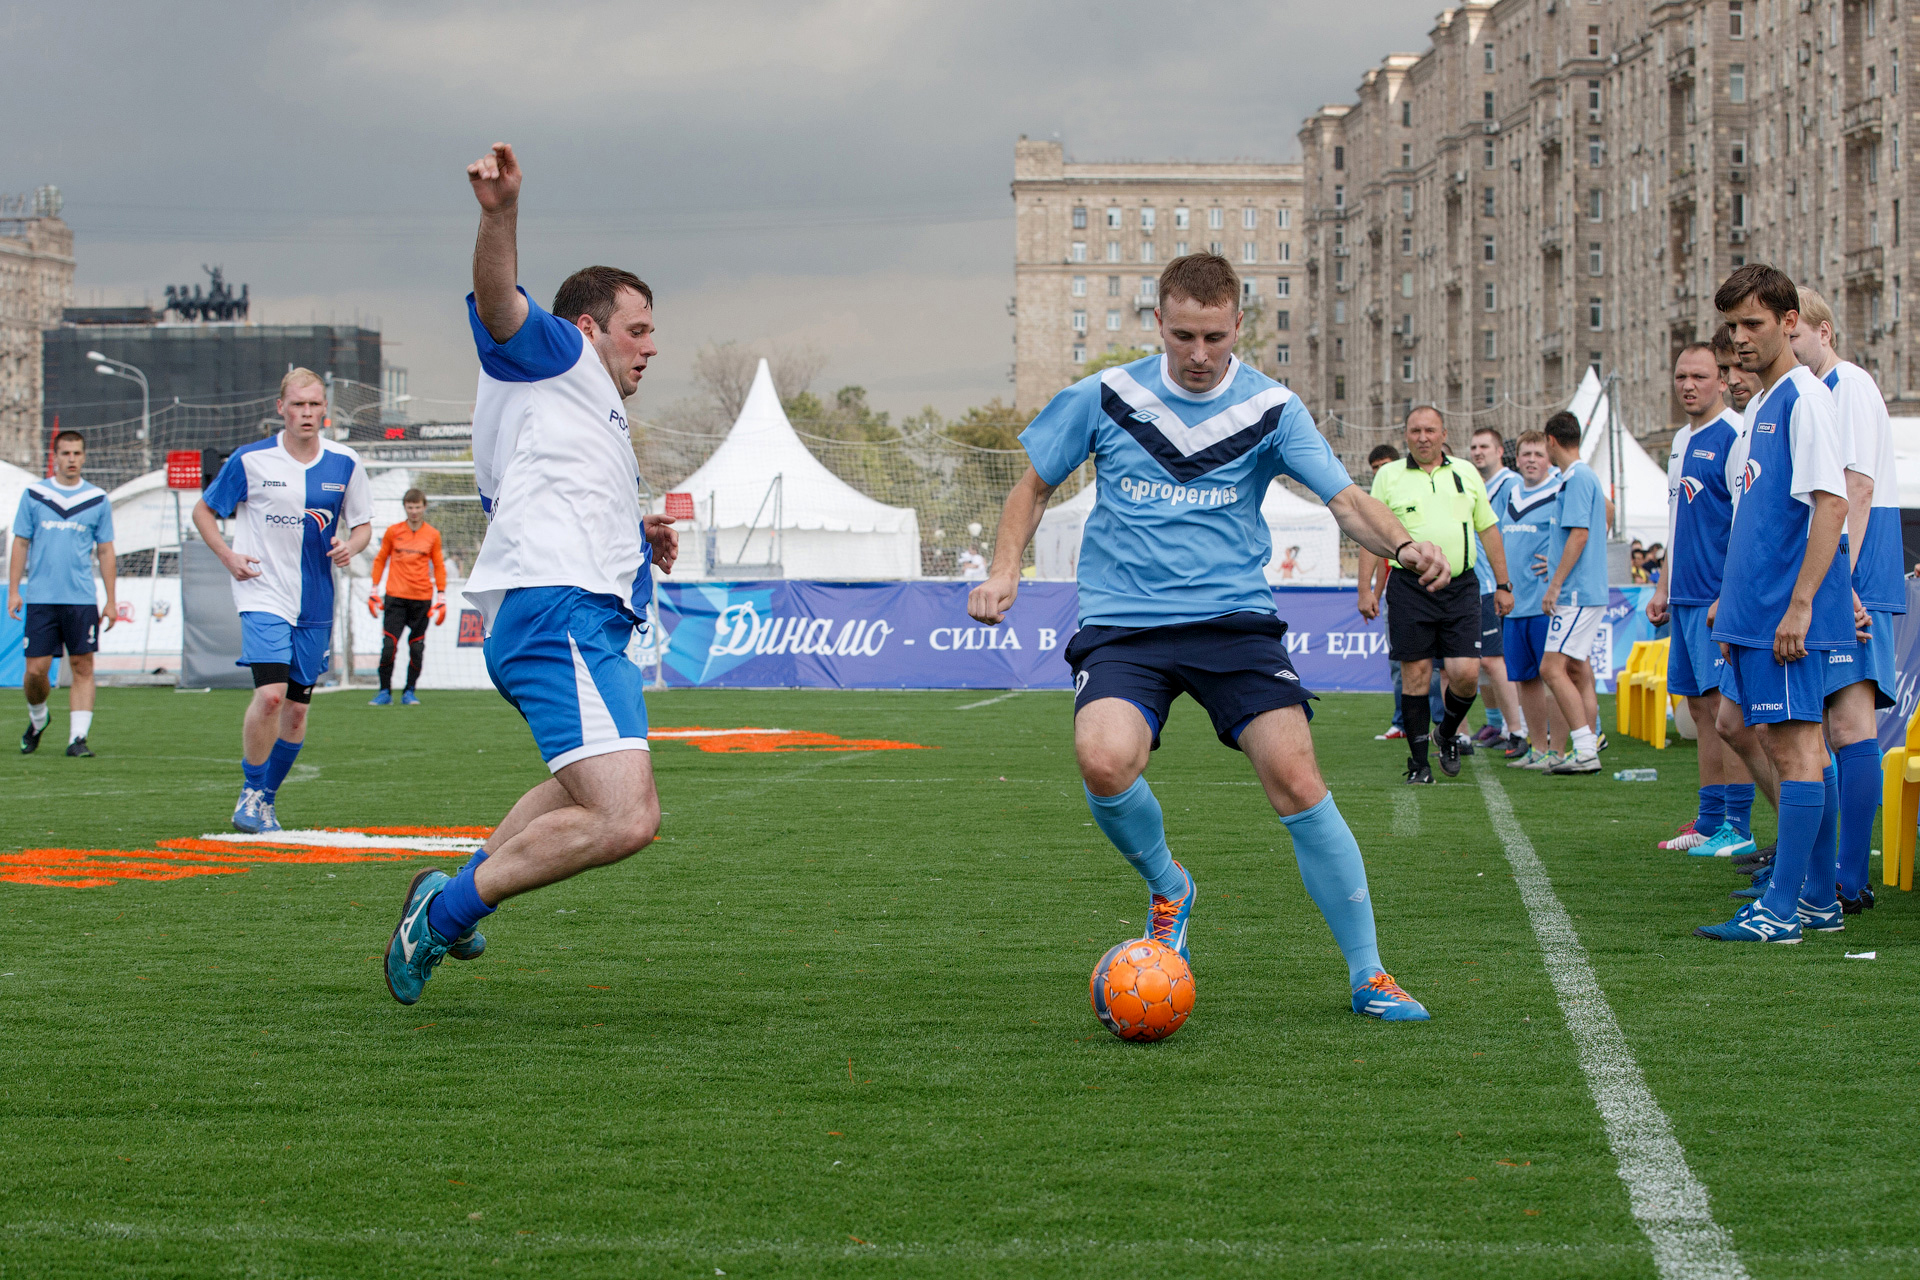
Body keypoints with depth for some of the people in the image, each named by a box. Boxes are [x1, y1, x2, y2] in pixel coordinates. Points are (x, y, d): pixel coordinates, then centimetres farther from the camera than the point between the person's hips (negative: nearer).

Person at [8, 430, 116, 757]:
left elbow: (105, 551, 11)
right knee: (36, 669, -2)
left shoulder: (97, 500, 7)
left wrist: (111, 601, 6)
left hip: (82, 599, 0)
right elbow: (20, 544, 8)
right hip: (40, 598, 0)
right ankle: (37, 718, 25)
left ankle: (78, 737, -2)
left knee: (82, 667, -4)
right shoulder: (34, 495, 5)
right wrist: (13, 590, 0)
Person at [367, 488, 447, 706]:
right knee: (388, 647, -9)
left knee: (417, 649, 0)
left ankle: (409, 692, 12)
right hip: (395, 597, -1)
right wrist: (373, 590, 8)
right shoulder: (393, 531, 5)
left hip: (422, 599, 1)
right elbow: (380, 559, 13)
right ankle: (385, 692, 3)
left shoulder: (433, 535, 6)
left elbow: (439, 567, 12)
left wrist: (441, 596, 6)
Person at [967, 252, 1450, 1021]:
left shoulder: (1270, 408, 1)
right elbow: (1035, 484, 16)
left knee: (1296, 780, -13)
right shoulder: (1105, 398, 3)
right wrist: (1005, 570, 1)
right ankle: (1167, 889, 5)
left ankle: (1368, 976, 1)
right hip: (1121, 624, 0)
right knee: (1104, 762, -28)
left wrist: (1401, 545, -29)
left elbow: (1345, 499, -8)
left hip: (1233, 618, 0)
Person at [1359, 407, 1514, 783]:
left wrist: (1503, 585, 13)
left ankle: (1449, 734, 22)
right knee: (1415, 674, -2)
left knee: (1466, 673, -6)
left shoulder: (1466, 473, 11)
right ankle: (1418, 761, 7)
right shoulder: (1389, 477, 5)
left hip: (1461, 588, 2)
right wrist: (1365, 589, -3)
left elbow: (1489, 530, 16)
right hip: (1410, 589, -2)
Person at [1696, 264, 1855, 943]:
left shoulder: (1805, 398, -10)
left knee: (1794, 743, -8)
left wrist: (1799, 604, -21)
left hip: (1788, 609, -10)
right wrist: (1732, 604, 22)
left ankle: (1781, 909, -9)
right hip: (1755, 608, 10)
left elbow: (1830, 506, -17)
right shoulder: (1760, 408, 19)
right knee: (1781, 741, 11)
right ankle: (1818, 898, 17)